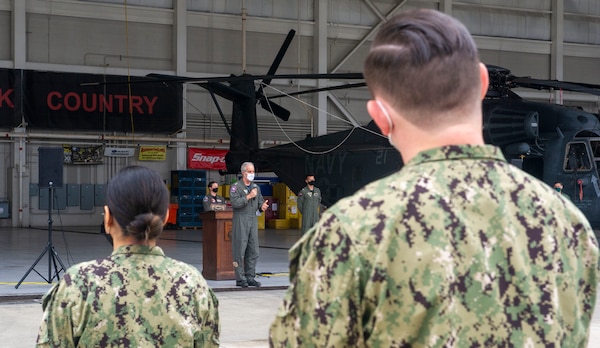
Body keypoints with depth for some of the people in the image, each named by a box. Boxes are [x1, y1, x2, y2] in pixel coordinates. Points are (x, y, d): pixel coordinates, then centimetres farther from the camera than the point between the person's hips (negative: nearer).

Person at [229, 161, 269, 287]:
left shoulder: (256, 187, 17)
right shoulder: (235, 187, -3)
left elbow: (260, 201, 20)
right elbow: (234, 202, -16)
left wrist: (262, 206, -3)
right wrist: (248, 196, -16)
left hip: (253, 220, 6)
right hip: (240, 221, -6)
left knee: (253, 251, 5)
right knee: (240, 250, -4)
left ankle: (250, 277, 12)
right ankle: (240, 279, 0)